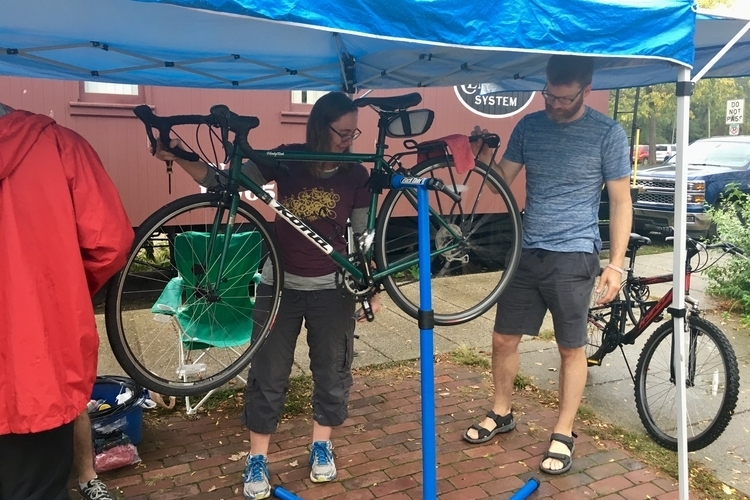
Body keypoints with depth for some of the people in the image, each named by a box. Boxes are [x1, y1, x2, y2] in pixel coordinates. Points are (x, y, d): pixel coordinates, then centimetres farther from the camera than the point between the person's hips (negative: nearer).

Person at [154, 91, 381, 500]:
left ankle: (321, 446, 35)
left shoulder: (356, 175, -5)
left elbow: (363, 237, 1)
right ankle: (257, 459, 24)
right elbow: (223, 181, -9)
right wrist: (179, 158, -23)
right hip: (281, 285, 0)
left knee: (332, 372, 12)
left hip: (332, 288, 1)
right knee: (268, 375, 7)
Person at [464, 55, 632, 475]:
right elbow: (502, 180, 6)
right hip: (527, 252, 4)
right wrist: (483, 157, -15)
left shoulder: (608, 133, -6)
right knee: (504, 338, 11)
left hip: (574, 256, -4)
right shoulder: (529, 126, 5)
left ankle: (564, 435, 22)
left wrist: (616, 264, -9)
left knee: (572, 348, 6)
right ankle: (501, 414, 32)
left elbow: (621, 201, -4)